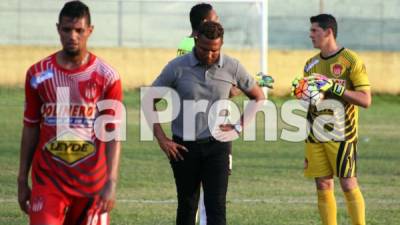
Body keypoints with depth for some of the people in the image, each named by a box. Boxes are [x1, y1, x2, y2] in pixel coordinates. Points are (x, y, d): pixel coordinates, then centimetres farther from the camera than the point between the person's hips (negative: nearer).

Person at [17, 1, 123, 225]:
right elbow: (30, 129, 9)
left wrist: (111, 183, -14)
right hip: (48, 181, 0)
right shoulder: (38, 74, 2)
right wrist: (22, 180, 8)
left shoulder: (107, 77, -3)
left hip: (92, 182, 0)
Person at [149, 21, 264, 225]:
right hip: (184, 147, 0)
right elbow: (150, 101, 1)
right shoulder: (177, 68, -7)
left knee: (216, 207, -9)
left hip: (217, 146, 0)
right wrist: (162, 139, -5)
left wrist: (238, 127, 0)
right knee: (187, 206, 11)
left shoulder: (232, 67, -3)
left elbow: (258, 97, 12)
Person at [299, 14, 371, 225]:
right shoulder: (311, 64, 12)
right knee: (323, 186, 4)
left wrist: (335, 87, -21)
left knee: (348, 185, -8)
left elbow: (365, 100, -12)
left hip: (342, 134, -6)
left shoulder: (351, 61, -7)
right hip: (315, 135, 6)